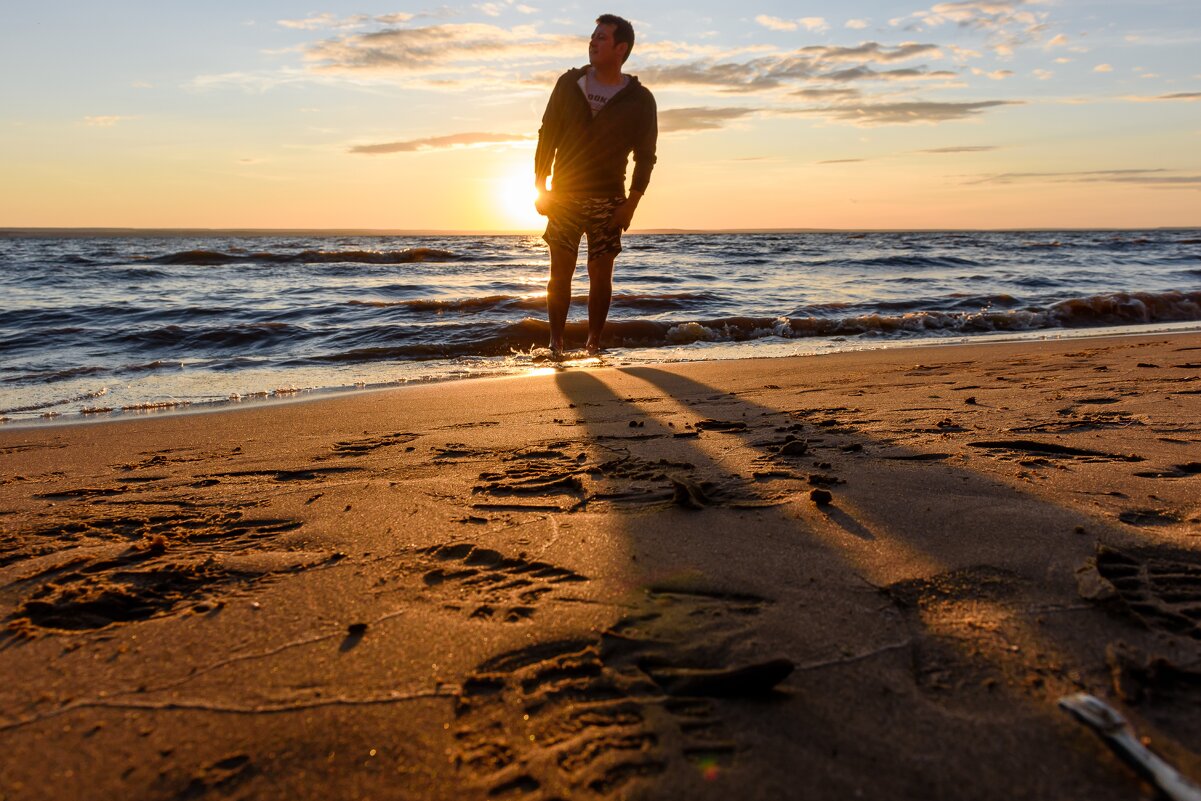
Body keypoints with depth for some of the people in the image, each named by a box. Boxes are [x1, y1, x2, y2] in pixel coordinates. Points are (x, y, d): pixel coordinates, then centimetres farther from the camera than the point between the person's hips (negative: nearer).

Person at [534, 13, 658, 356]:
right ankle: (556, 342, 5)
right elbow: (547, 135, 6)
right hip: (563, 196, 1)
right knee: (560, 272, -3)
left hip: (608, 200, -1)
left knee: (600, 274, 2)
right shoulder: (569, 83, 5)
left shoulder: (639, 100, 0)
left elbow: (645, 156, 0)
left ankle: (594, 342, 13)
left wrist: (631, 204, -8)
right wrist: (540, 187, 0)